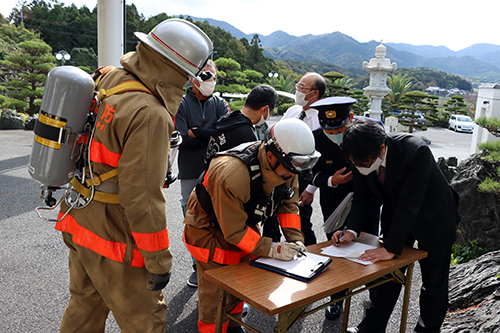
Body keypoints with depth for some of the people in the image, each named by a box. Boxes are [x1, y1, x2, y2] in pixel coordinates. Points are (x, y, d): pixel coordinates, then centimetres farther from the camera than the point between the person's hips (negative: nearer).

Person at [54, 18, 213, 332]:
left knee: (86, 305, 27)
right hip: (114, 236, -9)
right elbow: (141, 195, -27)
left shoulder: (107, 80, 0)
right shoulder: (150, 115, -27)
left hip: (79, 222, 9)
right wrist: (159, 261, -17)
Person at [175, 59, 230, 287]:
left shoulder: (220, 104, 10)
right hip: (191, 174, -2)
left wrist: (197, 133, -13)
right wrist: (212, 136, -9)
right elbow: (181, 140, -12)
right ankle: (199, 266, 21)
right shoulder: (181, 104, 0)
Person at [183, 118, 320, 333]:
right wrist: (270, 249, -30)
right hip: (211, 232, -7)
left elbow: (288, 203, -3)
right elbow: (233, 230, -32)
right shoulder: (231, 174, -40)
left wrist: (295, 238, -15)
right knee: (215, 293, 1)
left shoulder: (286, 166, -17)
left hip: (244, 225, 7)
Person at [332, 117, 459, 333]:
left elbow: (409, 204, -36)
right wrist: (352, 230, -23)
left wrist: (391, 249, -35)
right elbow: (361, 197, -8)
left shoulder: (416, 152, -37)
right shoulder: (363, 157, -20)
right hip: (396, 214, 4)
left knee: (434, 282, 10)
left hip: (433, 218, -4)